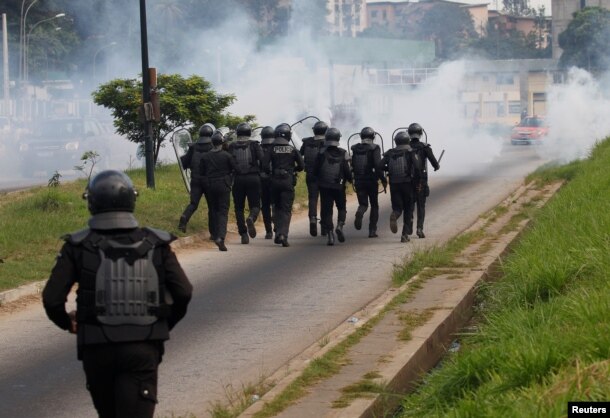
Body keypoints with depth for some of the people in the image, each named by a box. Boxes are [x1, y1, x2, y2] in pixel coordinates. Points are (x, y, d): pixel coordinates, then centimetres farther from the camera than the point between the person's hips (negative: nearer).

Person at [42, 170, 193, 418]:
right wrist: (166, 325, 12)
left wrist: (66, 322, 12)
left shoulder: (79, 247, -3)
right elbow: (183, 292, -6)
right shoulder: (155, 244, 0)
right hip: (143, 348, 0)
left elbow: (52, 298, -10)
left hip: (97, 349, 1)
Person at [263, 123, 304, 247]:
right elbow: (301, 166, 0)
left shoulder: (272, 149, -1)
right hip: (288, 181, -1)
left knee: (277, 207, 18)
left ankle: (277, 233, 14)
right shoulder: (293, 150, 0)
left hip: (275, 181, 1)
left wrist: (270, 173, 9)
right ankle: (283, 234, -15)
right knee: (286, 210, -1)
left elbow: (265, 164, -10)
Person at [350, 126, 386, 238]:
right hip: (371, 181, -3)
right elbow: (378, 165, -16)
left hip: (358, 181, 3)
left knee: (363, 204, 10)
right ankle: (372, 230, 7)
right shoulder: (374, 148, -8)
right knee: (374, 206, 12)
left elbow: (351, 165, 8)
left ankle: (359, 213, -27)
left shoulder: (355, 149, 6)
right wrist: (383, 180, -10)